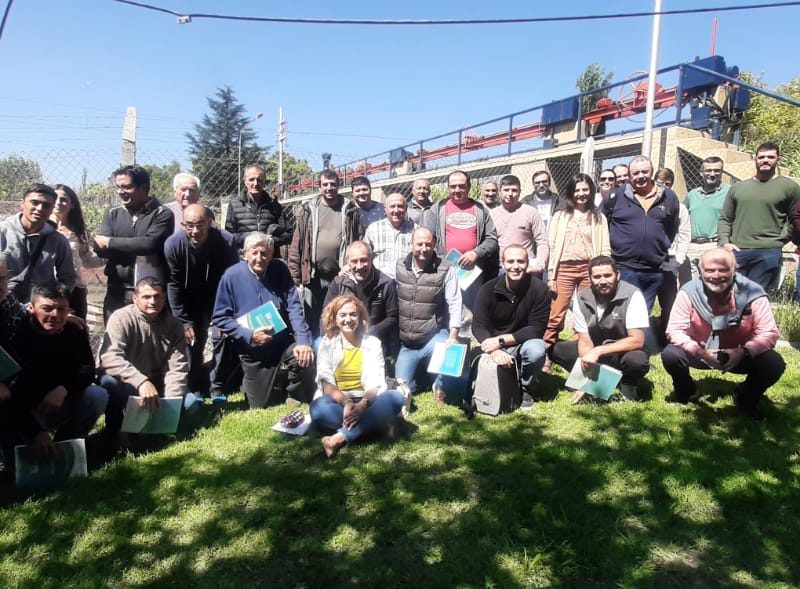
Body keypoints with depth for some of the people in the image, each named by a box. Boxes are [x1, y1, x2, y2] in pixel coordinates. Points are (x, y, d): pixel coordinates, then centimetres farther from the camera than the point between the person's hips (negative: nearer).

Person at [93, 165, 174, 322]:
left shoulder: (162, 214, -2)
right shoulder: (112, 214, 12)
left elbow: (150, 243, -17)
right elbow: (100, 248, 0)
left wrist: (110, 242, -8)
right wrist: (138, 250, -14)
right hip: (117, 293, 4)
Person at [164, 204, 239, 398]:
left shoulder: (226, 241, -28)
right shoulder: (173, 245, -23)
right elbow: (173, 285, -13)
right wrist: (184, 322, -14)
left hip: (221, 297, -1)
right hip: (191, 300, 1)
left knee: (223, 338, -11)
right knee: (192, 341, -1)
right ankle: (198, 391, 14)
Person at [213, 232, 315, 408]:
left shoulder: (280, 269, -7)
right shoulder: (232, 276, -11)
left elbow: (294, 306, -11)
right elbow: (220, 318, -7)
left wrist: (303, 341, -23)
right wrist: (249, 335, -20)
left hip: (284, 340, 1)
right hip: (253, 349, 0)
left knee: (304, 360, -29)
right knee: (260, 405, 7)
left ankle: (299, 403, 1)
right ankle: (250, 382, 43)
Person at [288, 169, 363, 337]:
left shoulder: (350, 211, 4)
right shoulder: (308, 210, 5)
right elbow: (296, 246, 3)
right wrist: (295, 277, -2)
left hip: (342, 277, 0)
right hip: (313, 277, 1)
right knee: (311, 321, 10)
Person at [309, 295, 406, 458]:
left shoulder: (372, 343, 5)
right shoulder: (327, 343, 4)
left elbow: (376, 383, -5)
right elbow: (325, 382, -7)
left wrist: (362, 405, -26)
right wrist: (346, 403, -26)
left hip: (366, 403, 1)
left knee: (396, 398, -29)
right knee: (317, 408, -34)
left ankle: (341, 437, -35)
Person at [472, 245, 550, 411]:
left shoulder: (539, 289, -16)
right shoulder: (488, 289, -11)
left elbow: (537, 329, -17)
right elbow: (478, 326, -16)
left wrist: (501, 340, -25)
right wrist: (495, 351, -35)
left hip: (525, 343, -1)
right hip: (495, 346, 1)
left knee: (537, 350, -34)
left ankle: (525, 389, -3)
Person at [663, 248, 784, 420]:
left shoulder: (752, 293, -22)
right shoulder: (689, 292, -22)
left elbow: (769, 333, -19)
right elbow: (675, 330, -20)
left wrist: (743, 352, -37)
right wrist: (700, 351, -35)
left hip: (739, 355, 1)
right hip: (699, 353, 0)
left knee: (774, 364, -25)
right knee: (670, 355, -27)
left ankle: (747, 399, 10)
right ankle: (685, 391, 10)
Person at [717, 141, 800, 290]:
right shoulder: (737, 187, 15)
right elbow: (725, 219, 15)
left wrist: (780, 240, -2)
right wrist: (724, 242, 1)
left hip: (769, 253, -3)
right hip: (737, 252, 3)